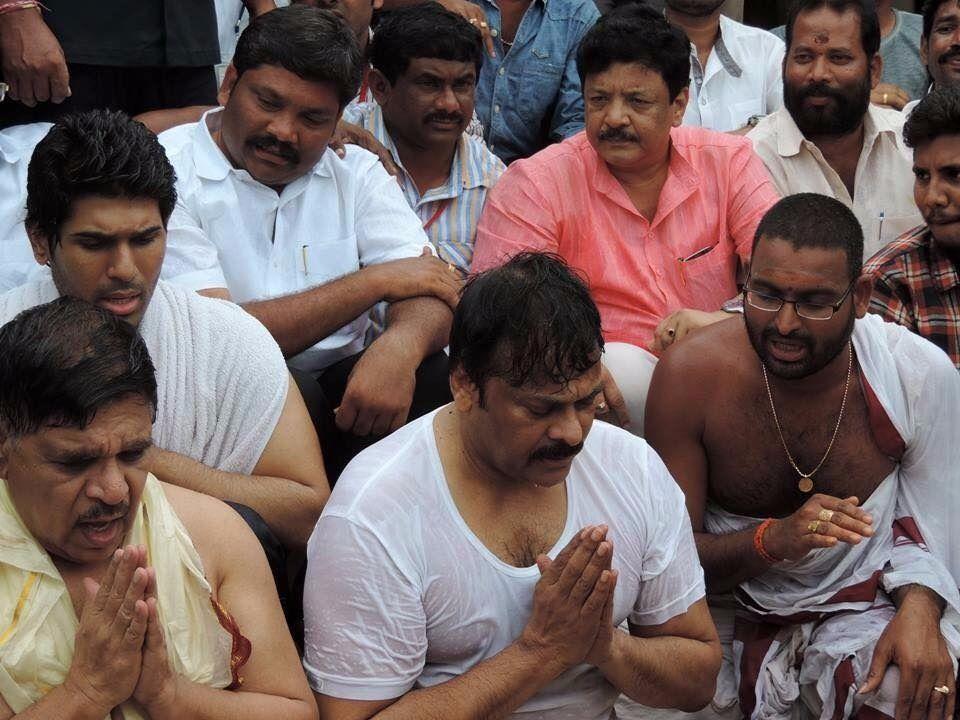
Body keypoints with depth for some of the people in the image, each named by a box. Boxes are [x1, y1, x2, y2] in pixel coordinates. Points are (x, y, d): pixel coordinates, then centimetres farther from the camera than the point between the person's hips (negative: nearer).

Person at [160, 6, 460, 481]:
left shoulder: (355, 172, 9)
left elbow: (432, 293, -3)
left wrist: (400, 343, -29)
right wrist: (375, 281, -11)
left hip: (338, 390, 5)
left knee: (440, 379, -23)